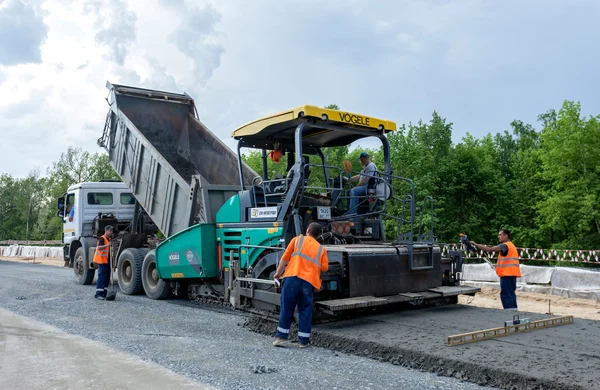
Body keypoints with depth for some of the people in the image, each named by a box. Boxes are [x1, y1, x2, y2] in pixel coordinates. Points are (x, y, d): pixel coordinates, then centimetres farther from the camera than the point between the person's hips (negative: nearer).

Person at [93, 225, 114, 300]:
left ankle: (104, 293, 17)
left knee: (107, 277, 11)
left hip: (107, 261, 9)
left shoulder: (109, 239, 14)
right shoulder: (102, 238, -13)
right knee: (101, 277, -9)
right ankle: (98, 294, -5)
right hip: (102, 261, -9)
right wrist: (107, 245, -43)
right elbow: (98, 247, -30)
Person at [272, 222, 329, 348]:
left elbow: (285, 257, 9)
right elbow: (324, 267, 8)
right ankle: (303, 341, 12)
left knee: (286, 309, 6)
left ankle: (281, 337, 9)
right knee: (305, 311, 10)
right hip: (309, 282, 1)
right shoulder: (321, 249, 17)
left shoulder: (298, 239, 14)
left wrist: (278, 272, 17)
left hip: (292, 278, -1)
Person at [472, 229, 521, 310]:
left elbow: (489, 249, -23)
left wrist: (475, 244, -21)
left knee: (506, 294, -8)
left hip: (507, 274, -10)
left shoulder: (505, 245, -12)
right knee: (510, 294, 14)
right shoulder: (511, 245, 21)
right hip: (512, 274, 10)